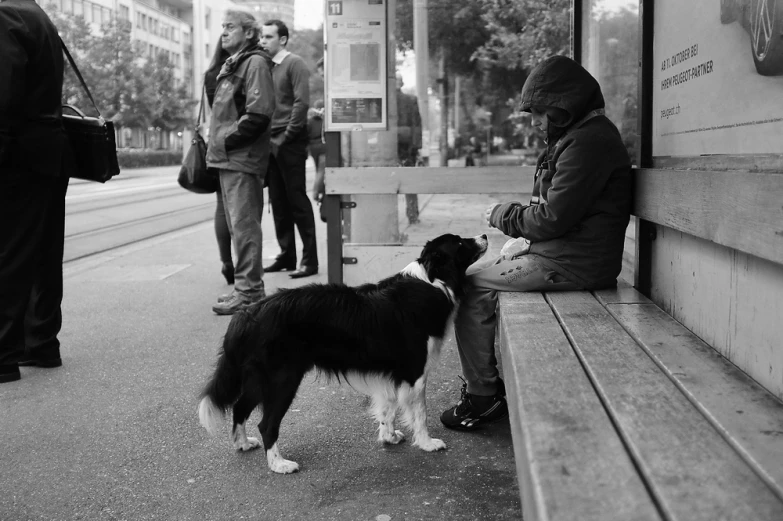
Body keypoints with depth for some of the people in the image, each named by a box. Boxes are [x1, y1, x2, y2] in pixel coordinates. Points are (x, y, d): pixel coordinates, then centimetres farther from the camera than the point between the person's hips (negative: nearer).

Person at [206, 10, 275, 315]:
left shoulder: (254, 62, -7)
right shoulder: (231, 66, 21)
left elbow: (259, 111, -19)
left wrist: (228, 140, -15)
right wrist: (218, 143, 12)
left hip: (242, 158, -10)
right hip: (228, 158, 10)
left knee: (243, 225, -8)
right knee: (238, 225, 13)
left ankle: (249, 292, -4)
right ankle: (249, 287, 22)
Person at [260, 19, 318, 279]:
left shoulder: (295, 64, -4)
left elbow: (302, 102, -13)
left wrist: (287, 136, -14)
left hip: (289, 143, -6)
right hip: (271, 143, 6)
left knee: (297, 201, -4)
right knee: (279, 203, 9)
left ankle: (310, 259, 1)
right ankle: (286, 255, 17)